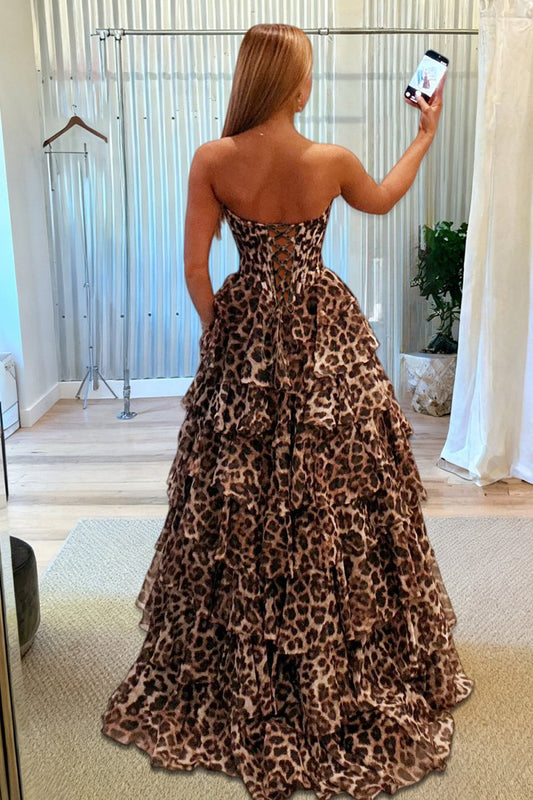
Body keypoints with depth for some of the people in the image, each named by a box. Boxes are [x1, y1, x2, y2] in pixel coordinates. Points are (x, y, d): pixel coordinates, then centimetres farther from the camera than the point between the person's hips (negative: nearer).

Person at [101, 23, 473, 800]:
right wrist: (426, 136, 28)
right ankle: (343, 675, 27)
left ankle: (238, 680, 31)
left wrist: (220, 329, 10)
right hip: (326, 337, -1)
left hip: (246, 337, 1)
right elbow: (382, 200, 14)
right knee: (335, 498, 10)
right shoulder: (331, 161, -8)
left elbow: (195, 268, -6)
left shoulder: (212, 162, -7)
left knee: (239, 499, 13)